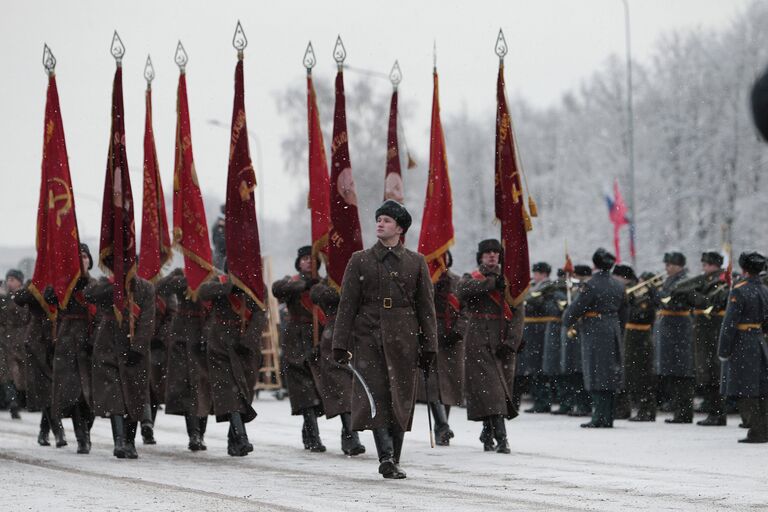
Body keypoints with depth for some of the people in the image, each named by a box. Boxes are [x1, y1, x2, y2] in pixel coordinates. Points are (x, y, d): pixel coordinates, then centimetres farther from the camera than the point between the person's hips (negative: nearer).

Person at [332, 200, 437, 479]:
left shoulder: (415, 262, 9)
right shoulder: (360, 261, 7)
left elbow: (426, 307, 8)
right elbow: (347, 305, 4)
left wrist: (429, 347, 2)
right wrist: (341, 344, -4)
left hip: (403, 341, 1)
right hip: (368, 339, -1)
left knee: (400, 401, 3)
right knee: (374, 397, -13)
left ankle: (393, 461, 12)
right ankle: (386, 456, -18)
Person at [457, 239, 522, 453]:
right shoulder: (472, 278, 9)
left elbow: (517, 313, 4)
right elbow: (462, 290, -17)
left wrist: (511, 342, -8)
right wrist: (492, 283, -20)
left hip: (503, 343, 3)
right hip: (478, 342, -3)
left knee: (502, 387, 4)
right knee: (489, 388, -14)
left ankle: (488, 434, 23)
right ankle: (500, 437, -23)